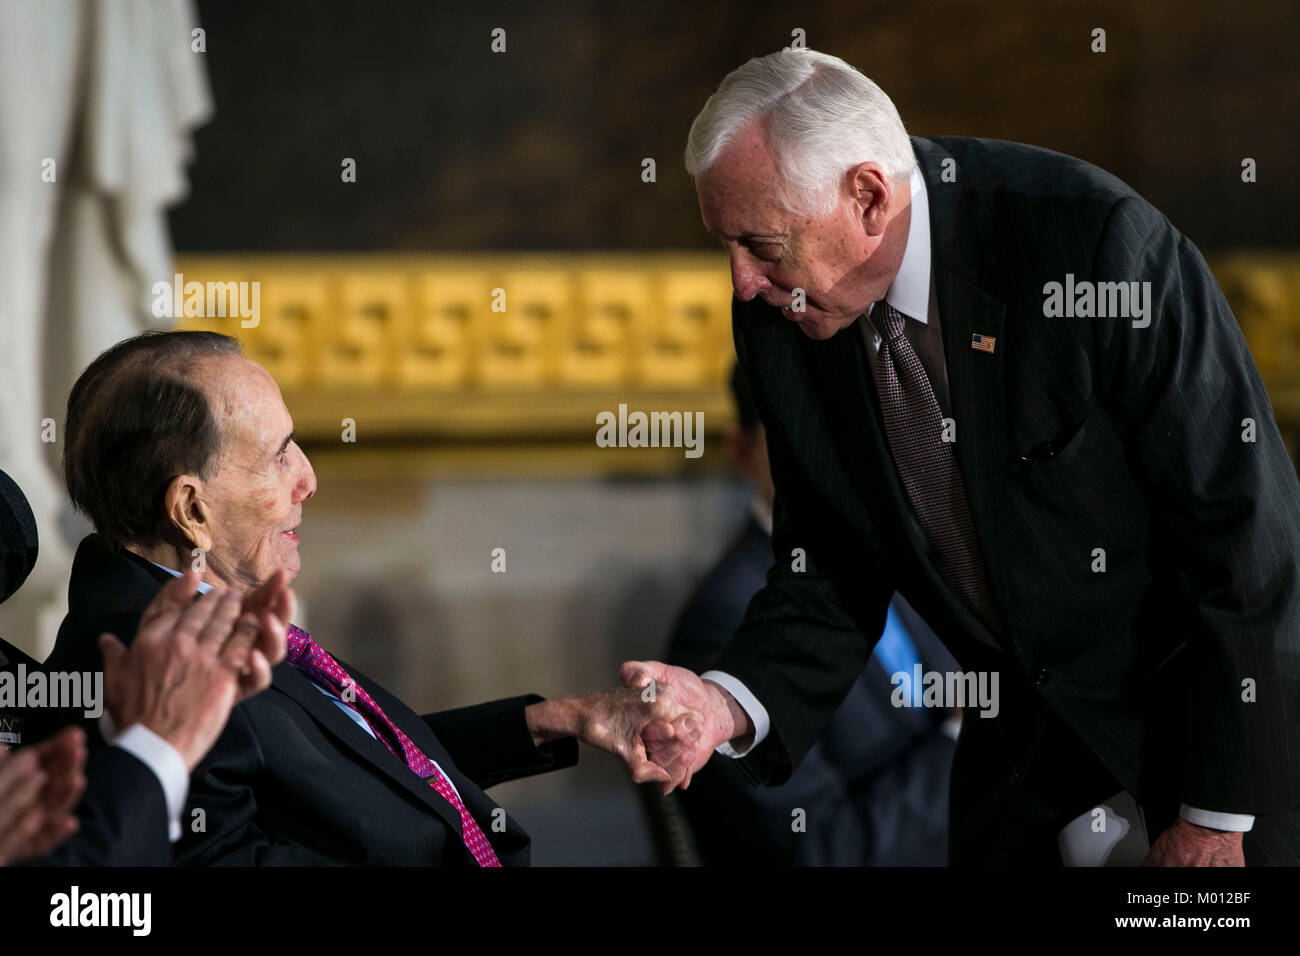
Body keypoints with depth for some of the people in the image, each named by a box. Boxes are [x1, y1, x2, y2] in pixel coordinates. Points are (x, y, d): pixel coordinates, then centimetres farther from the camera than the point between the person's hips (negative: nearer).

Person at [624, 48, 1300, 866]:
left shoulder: (1096, 240, -28)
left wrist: (1217, 816, -19)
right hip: (1030, 713, 5)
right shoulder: (779, 321, -10)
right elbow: (831, 579, 0)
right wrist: (728, 704, -21)